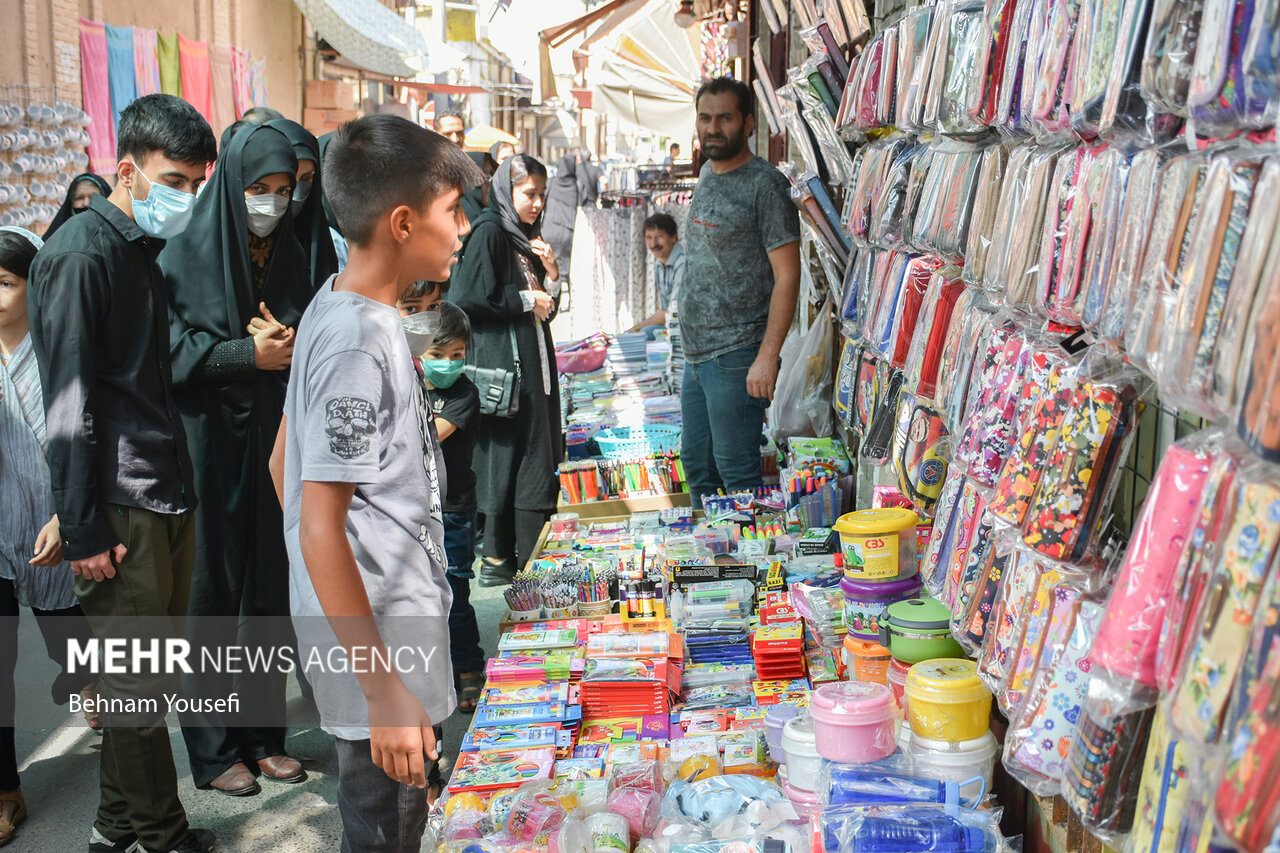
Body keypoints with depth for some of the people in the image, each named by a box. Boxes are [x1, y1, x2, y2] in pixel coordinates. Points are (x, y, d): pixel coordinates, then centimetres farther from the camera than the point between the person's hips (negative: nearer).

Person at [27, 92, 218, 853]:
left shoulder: (149, 250, 15)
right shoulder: (81, 255, -12)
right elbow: (69, 404, -15)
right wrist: (84, 530, -16)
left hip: (169, 495, 9)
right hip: (123, 507, -9)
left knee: (149, 677, 15)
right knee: (140, 685, 1)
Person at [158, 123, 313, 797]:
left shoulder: (289, 257, 8)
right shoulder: (185, 251, -7)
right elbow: (168, 346, -12)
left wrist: (289, 344, -10)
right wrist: (247, 354, -17)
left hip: (272, 441, 5)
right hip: (207, 443, -5)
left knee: (268, 589, 10)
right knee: (212, 591, 3)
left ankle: (262, 733, 24)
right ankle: (213, 748, 16)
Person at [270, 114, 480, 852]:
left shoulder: (338, 309, 6)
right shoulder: (357, 343, -23)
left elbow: (283, 462, 15)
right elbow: (322, 534, -25)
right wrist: (385, 693, -23)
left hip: (397, 616, 10)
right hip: (379, 642, -10)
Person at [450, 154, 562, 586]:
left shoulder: (525, 236, 18)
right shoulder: (488, 232, -8)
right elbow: (465, 297, -19)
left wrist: (550, 274, 1)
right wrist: (524, 300, -10)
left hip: (532, 362, 9)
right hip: (502, 362, -9)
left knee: (536, 455, 9)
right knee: (508, 456, -7)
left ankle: (528, 554, 17)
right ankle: (498, 560, 1)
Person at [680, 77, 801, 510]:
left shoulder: (765, 185, -11)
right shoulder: (706, 176, 14)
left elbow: (787, 276, -15)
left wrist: (767, 356, -21)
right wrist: (691, 339, 18)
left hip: (736, 355, -9)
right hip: (696, 354, 9)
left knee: (736, 470, -3)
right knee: (696, 465, 15)